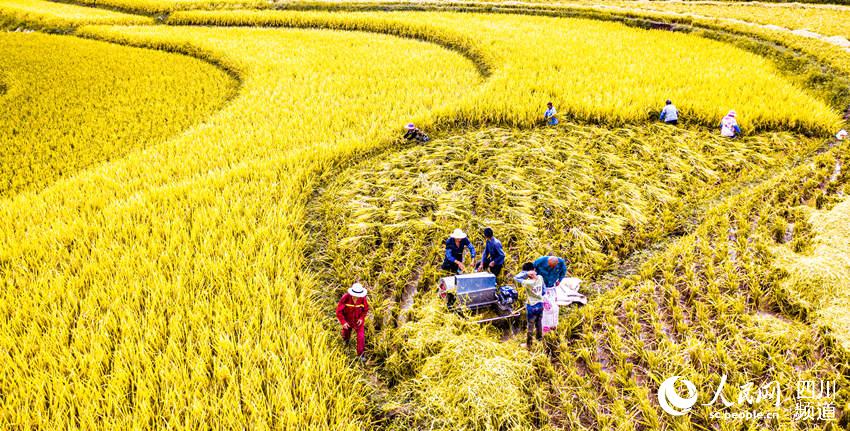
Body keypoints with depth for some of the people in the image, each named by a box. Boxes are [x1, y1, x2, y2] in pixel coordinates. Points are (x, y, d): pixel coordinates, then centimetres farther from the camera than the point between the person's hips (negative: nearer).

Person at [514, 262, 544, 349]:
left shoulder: (528, 283, -31)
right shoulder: (540, 278, -13)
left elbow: (516, 278, -27)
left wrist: (526, 273, -31)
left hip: (531, 306, -5)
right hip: (540, 304, 5)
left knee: (530, 326, 11)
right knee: (539, 323, 27)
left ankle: (528, 344, 26)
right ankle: (539, 337, 49)